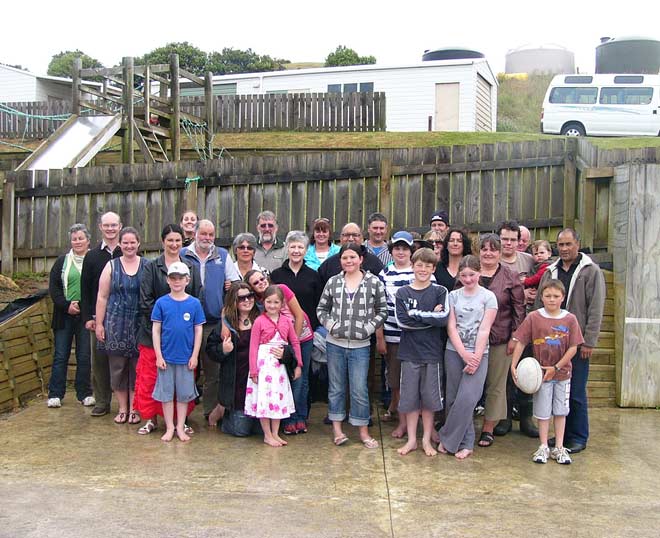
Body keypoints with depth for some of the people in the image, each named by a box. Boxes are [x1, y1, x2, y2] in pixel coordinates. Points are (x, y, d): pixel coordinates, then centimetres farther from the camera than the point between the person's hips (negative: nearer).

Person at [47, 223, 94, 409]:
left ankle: (85, 394, 14)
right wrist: (66, 305, -10)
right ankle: (55, 394, 11)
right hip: (64, 316, 1)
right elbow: (53, 287, 4)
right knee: (60, 355, 4)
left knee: (84, 356, 4)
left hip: (86, 316, -1)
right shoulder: (62, 261, 8)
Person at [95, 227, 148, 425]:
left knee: (137, 366, 4)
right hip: (116, 323, 1)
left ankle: (134, 408, 15)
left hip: (139, 323, -1)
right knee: (117, 366, 5)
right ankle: (122, 408, 17)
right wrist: (99, 323, -1)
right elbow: (102, 297, 4)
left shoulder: (147, 266, 2)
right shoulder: (111, 266, 4)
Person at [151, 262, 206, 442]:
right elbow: (156, 330, -1)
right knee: (166, 393, 8)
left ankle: (180, 427, 22)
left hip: (186, 357, 0)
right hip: (166, 357, 0)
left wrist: (194, 356, -2)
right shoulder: (161, 302, -3)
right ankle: (169, 428, 20)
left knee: (184, 393, 9)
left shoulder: (194, 303, -3)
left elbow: (198, 331, 1)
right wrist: (158, 356, -5)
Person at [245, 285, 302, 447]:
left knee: (279, 397, 11)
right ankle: (267, 435, 13)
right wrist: (253, 370, -11)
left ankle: (275, 434, 23)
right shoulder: (259, 321, -9)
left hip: (280, 365, 4)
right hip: (264, 364, -4)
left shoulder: (286, 321, 2)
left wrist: (298, 365, 5)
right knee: (264, 398, 1)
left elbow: (295, 342, 8)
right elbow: (253, 347, -8)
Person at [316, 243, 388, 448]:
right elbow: (322, 309, 11)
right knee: (336, 387, 11)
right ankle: (337, 428, 22)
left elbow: (382, 311, 5)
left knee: (360, 389, 1)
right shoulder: (333, 282, 3)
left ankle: (363, 431, 16)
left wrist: (368, 328, -6)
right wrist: (330, 325, -4)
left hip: (360, 345, -2)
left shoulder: (374, 283, -2)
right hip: (335, 343, 2)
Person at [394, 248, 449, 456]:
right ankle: (411, 439, 20)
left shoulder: (440, 291, 2)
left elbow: (443, 319, -13)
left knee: (429, 398, 7)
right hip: (409, 352, 1)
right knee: (410, 397, 7)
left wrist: (416, 314, -13)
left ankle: (427, 439, 21)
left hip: (432, 352, -1)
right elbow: (401, 321, -9)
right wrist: (430, 317, -12)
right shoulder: (403, 293, 4)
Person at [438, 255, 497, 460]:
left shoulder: (488, 296, 0)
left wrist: (475, 358, -12)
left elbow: (484, 330, -5)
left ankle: (447, 440, 2)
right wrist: (464, 354, -11)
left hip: (478, 353, -2)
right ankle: (466, 443, 16)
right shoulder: (453, 295, 6)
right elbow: (451, 327, 0)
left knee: (466, 398, -12)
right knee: (454, 398, 3)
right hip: (454, 352, 3)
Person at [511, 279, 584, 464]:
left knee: (560, 411, 11)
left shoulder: (570, 319, -5)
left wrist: (556, 368, -10)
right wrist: (513, 366, -12)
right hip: (541, 373, -1)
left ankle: (559, 448, 21)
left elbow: (573, 348, -5)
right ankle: (543, 447, 18)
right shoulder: (533, 317, -7)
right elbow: (520, 343, -6)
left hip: (562, 373, 1)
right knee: (543, 412, 7)